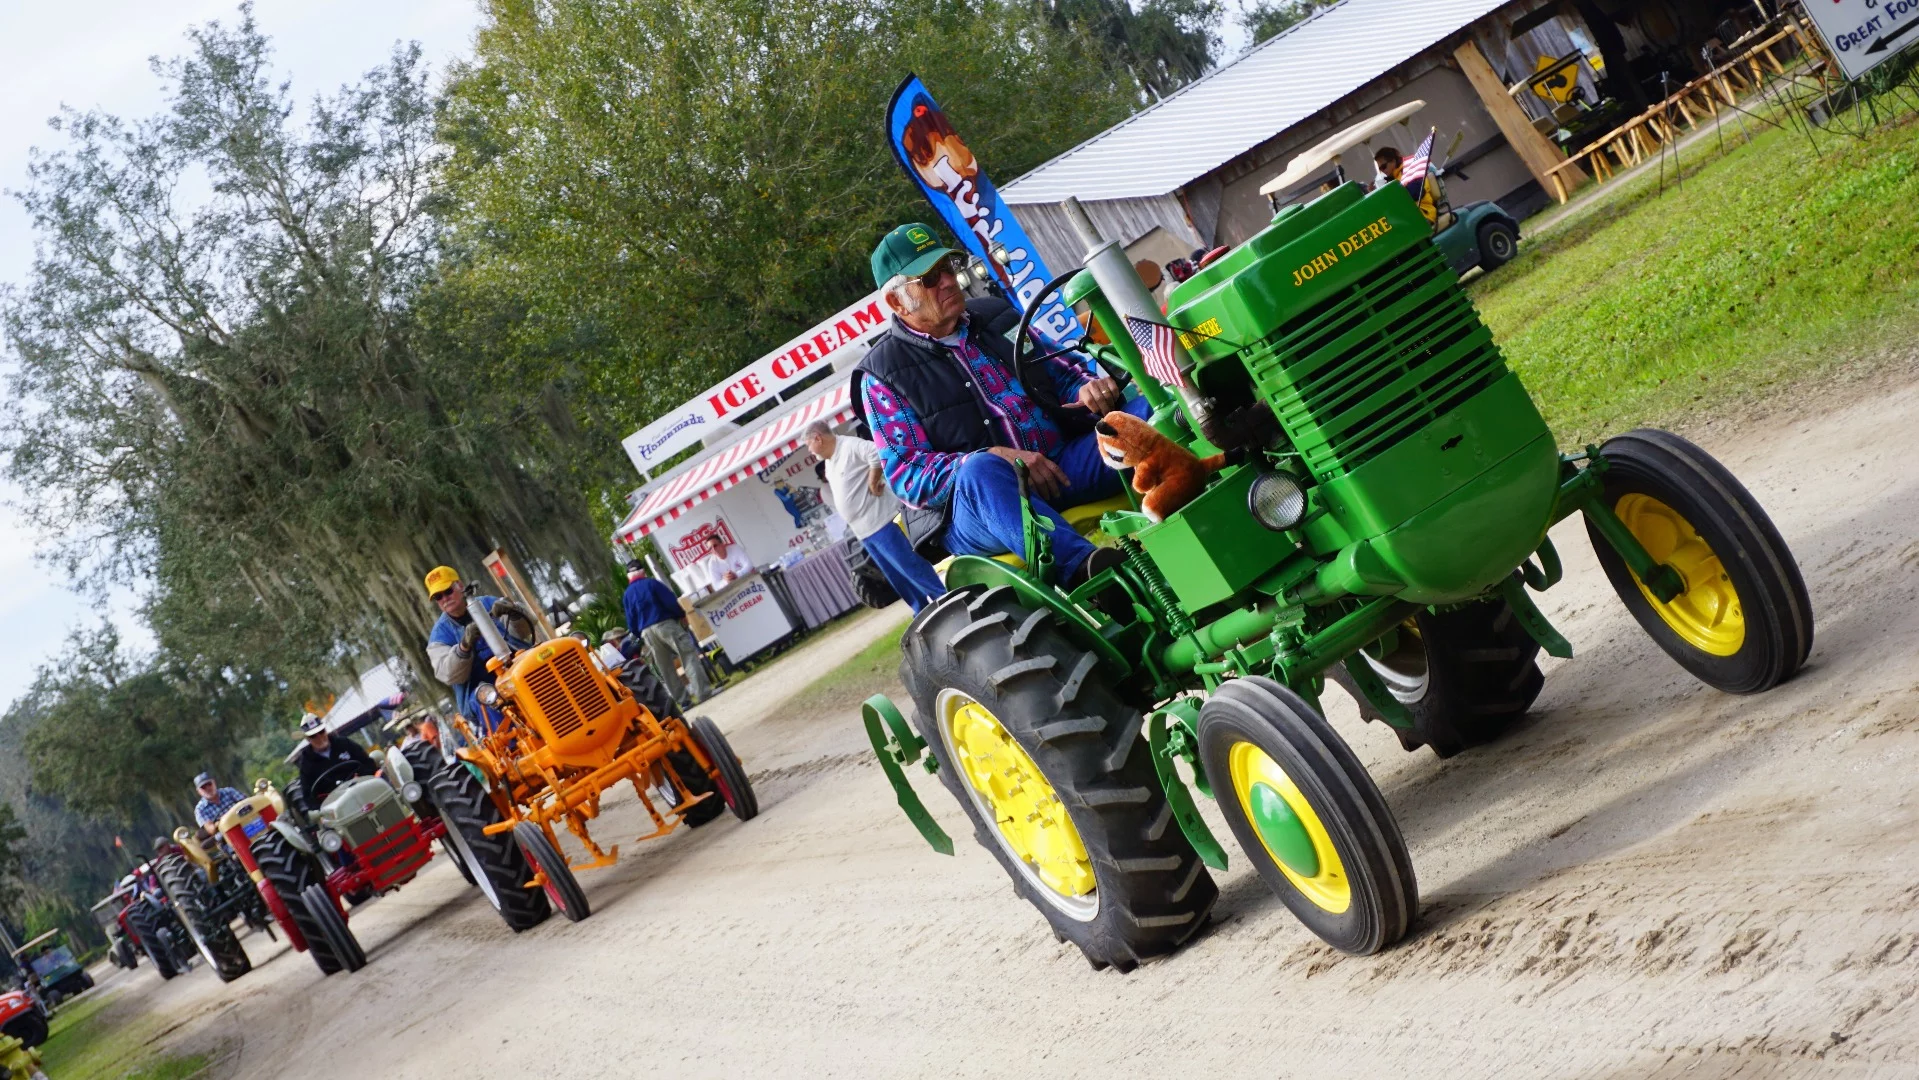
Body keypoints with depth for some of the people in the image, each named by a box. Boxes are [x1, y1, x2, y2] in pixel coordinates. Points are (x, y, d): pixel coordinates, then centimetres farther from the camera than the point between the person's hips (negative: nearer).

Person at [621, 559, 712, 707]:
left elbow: (631, 623, 10)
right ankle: (703, 692, -14)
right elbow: (671, 601, -8)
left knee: (664, 669, 9)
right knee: (690, 656, -5)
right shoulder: (651, 583, -2)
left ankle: (681, 700, 8)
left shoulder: (627, 595, 11)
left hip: (647, 632, 5)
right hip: (666, 624, -5)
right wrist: (682, 615, 7)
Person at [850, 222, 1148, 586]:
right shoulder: (882, 375, 4)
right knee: (979, 471, -40)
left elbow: (1064, 374, 22)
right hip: (978, 504, -5)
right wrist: (996, 457, -19)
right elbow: (905, 474, -5)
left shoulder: (996, 317, 18)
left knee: (1148, 409, -17)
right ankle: (1080, 566, -63)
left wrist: (1091, 389, -4)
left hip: (1066, 467, 5)